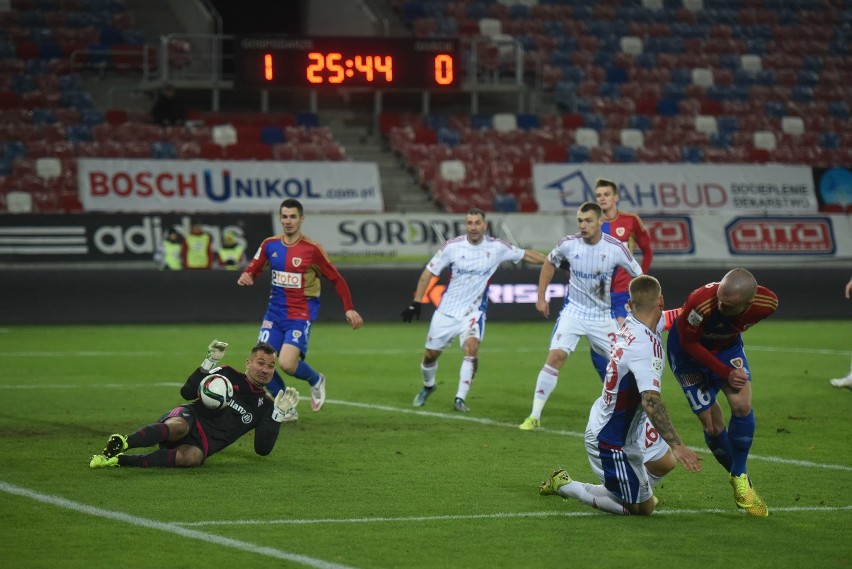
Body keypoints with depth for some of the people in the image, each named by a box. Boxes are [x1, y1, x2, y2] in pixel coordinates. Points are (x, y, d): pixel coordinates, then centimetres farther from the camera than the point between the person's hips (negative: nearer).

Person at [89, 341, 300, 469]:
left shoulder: (265, 406, 17)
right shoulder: (228, 375, 9)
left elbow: (263, 449, 9)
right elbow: (187, 392, 1)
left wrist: (279, 413, 1)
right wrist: (209, 363, -9)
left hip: (204, 444, 1)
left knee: (193, 457, -40)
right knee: (178, 427, -43)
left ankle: (122, 460, -44)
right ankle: (120, 444, -53)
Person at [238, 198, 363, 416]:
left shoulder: (312, 249, -9)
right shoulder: (270, 245, 3)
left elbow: (336, 279, -2)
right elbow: (252, 270, 12)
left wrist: (349, 309, -6)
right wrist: (245, 277, -13)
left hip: (301, 315, -5)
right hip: (275, 312, 5)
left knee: (287, 363, -20)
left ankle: (316, 380, 13)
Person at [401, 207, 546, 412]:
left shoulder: (496, 247, -8)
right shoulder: (452, 246, -11)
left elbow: (526, 255, 4)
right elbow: (428, 273, -4)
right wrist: (416, 303, -7)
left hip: (474, 311, -1)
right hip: (447, 310, 1)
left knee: (471, 349, -25)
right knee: (430, 355, 7)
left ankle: (460, 398, -19)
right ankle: (428, 386, 39)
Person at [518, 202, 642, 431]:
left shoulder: (615, 248, -13)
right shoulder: (569, 243, -10)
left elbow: (639, 275, 1)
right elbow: (550, 263, 11)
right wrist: (541, 297, 9)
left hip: (602, 315, 1)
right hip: (573, 311, -1)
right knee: (556, 356, -17)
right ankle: (534, 416, -13)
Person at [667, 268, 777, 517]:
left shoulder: (767, 303, -29)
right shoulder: (701, 303, -42)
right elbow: (689, 343, -23)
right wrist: (725, 372, -24)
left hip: (727, 346, 3)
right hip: (689, 350, -3)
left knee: (742, 405, -18)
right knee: (713, 427, -6)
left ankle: (740, 479, -1)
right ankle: (739, 478, 18)